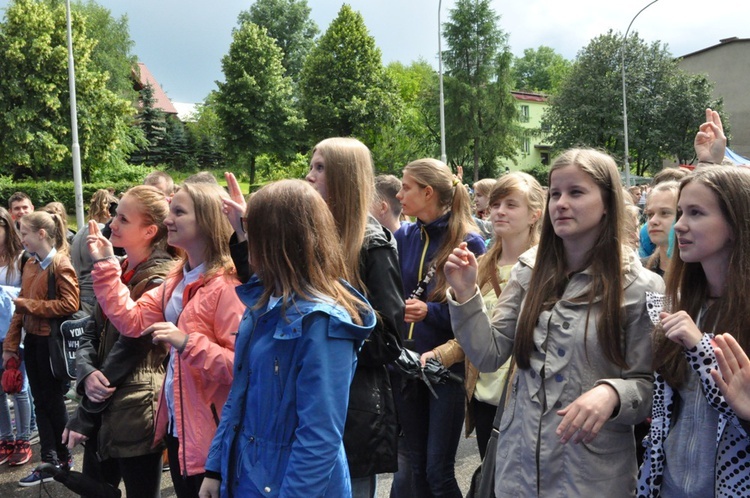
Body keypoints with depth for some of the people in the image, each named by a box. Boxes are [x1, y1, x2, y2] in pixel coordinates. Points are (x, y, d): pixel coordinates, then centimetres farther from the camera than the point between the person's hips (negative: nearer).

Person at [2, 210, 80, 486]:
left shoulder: (60, 265, -14)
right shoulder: (30, 265, 8)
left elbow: (70, 304, -23)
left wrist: (29, 304, -17)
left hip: (52, 342, -7)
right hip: (32, 340, 7)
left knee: (53, 401, 7)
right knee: (40, 402, 10)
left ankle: (63, 458, 25)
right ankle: (49, 461, 18)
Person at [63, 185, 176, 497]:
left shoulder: (160, 279, -15)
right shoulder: (117, 270, 10)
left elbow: (128, 350, -17)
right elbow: (92, 333, 9)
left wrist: (83, 417, -11)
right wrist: (87, 374, -13)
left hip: (135, 414, -8)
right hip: (103, 412, 8)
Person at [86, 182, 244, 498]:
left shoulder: (227, 285, -20)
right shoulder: (178, 279, 9)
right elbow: (132, 321, 4)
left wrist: (187, 343, -32)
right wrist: (104, 265, 3)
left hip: (211, 432, -9)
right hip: (177, 424, 9)